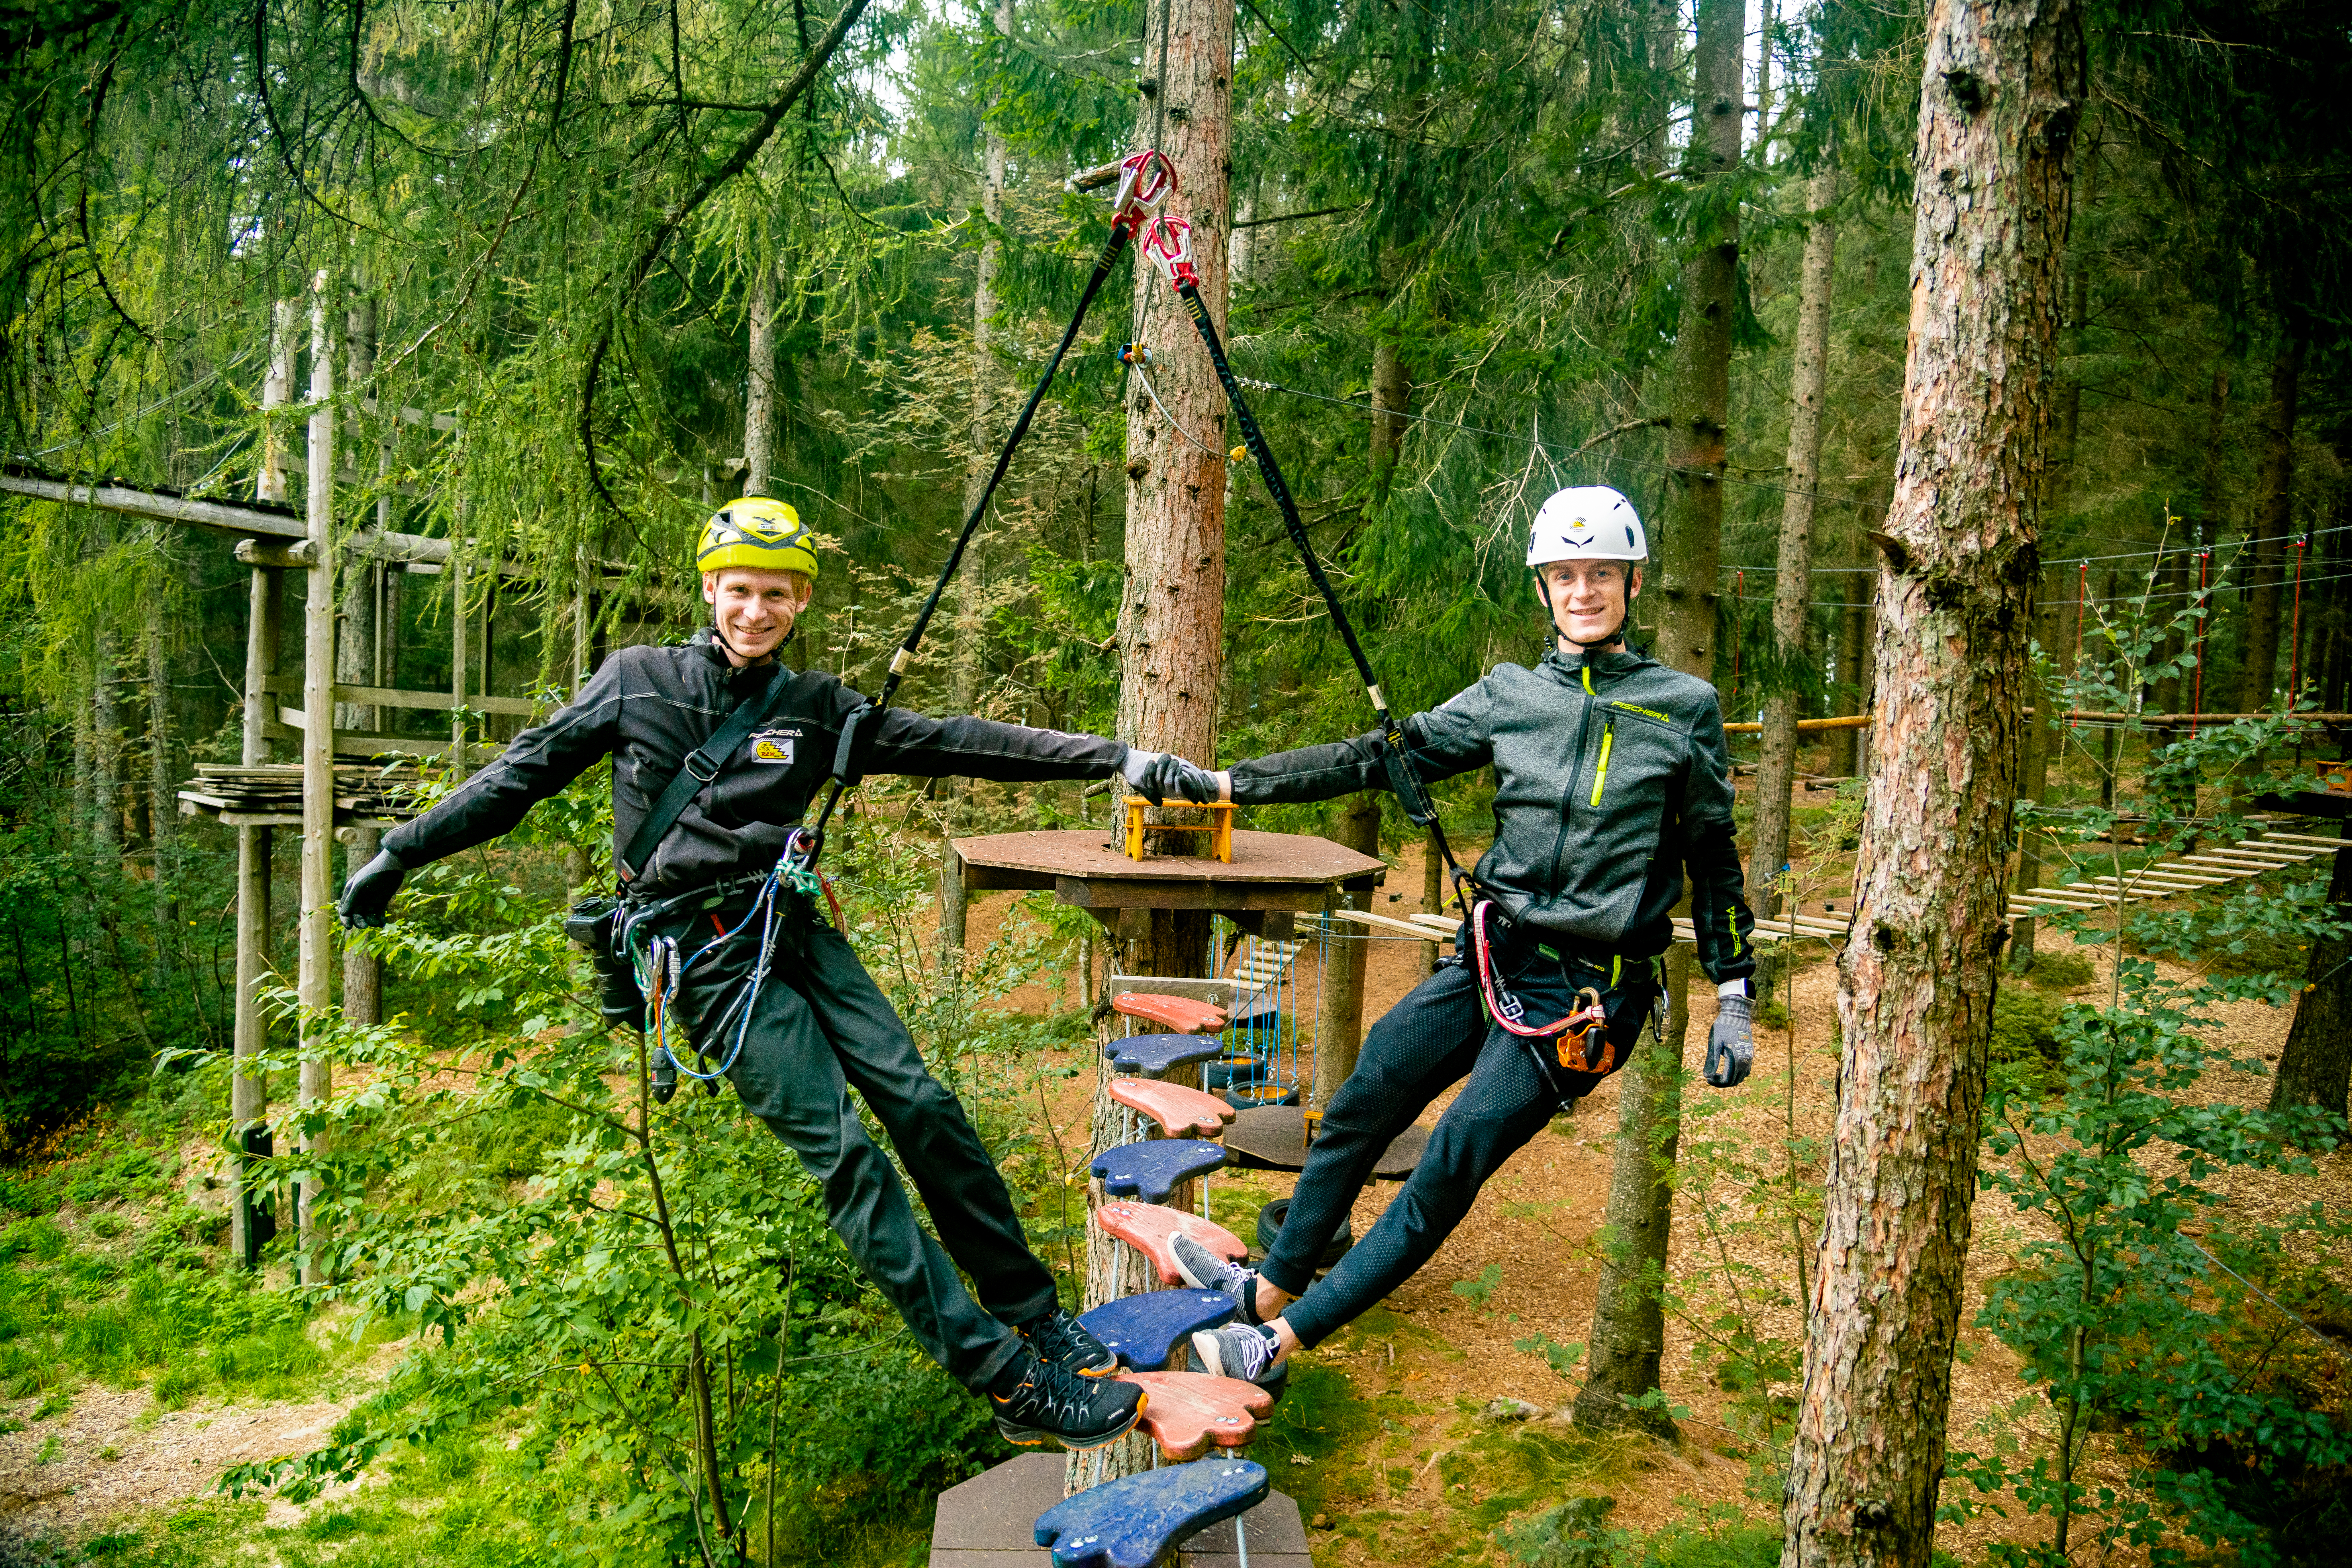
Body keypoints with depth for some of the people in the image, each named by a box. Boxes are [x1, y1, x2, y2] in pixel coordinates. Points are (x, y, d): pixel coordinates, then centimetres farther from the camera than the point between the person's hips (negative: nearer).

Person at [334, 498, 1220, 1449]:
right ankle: (1012, 1383, -10)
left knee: (923, 1107, -7)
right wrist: (401, 852, 14)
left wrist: (1114, 758, -8)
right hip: (703, 951, -4)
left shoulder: (816, 708, 7)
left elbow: (954, 744, -1)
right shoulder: (638, 679, 3)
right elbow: (525, 772, 11)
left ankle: (1035, 1314, 8)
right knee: (844, 1152, -11)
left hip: (792, 927, 4)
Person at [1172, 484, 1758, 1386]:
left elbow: (1714, 862, 5)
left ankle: (1279, 1344, 2)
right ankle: (1273, 1285, 28)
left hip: (1588, 995, -4)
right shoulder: (1509, 696, 5)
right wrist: (1224, 781, -2)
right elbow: (1380, 758, 3)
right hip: (1489, 962, 4)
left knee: (1452, 1166, -9)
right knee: (1358, 1108, 6)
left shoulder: (1685, 709, -2)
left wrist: (1735, 1000, 5)